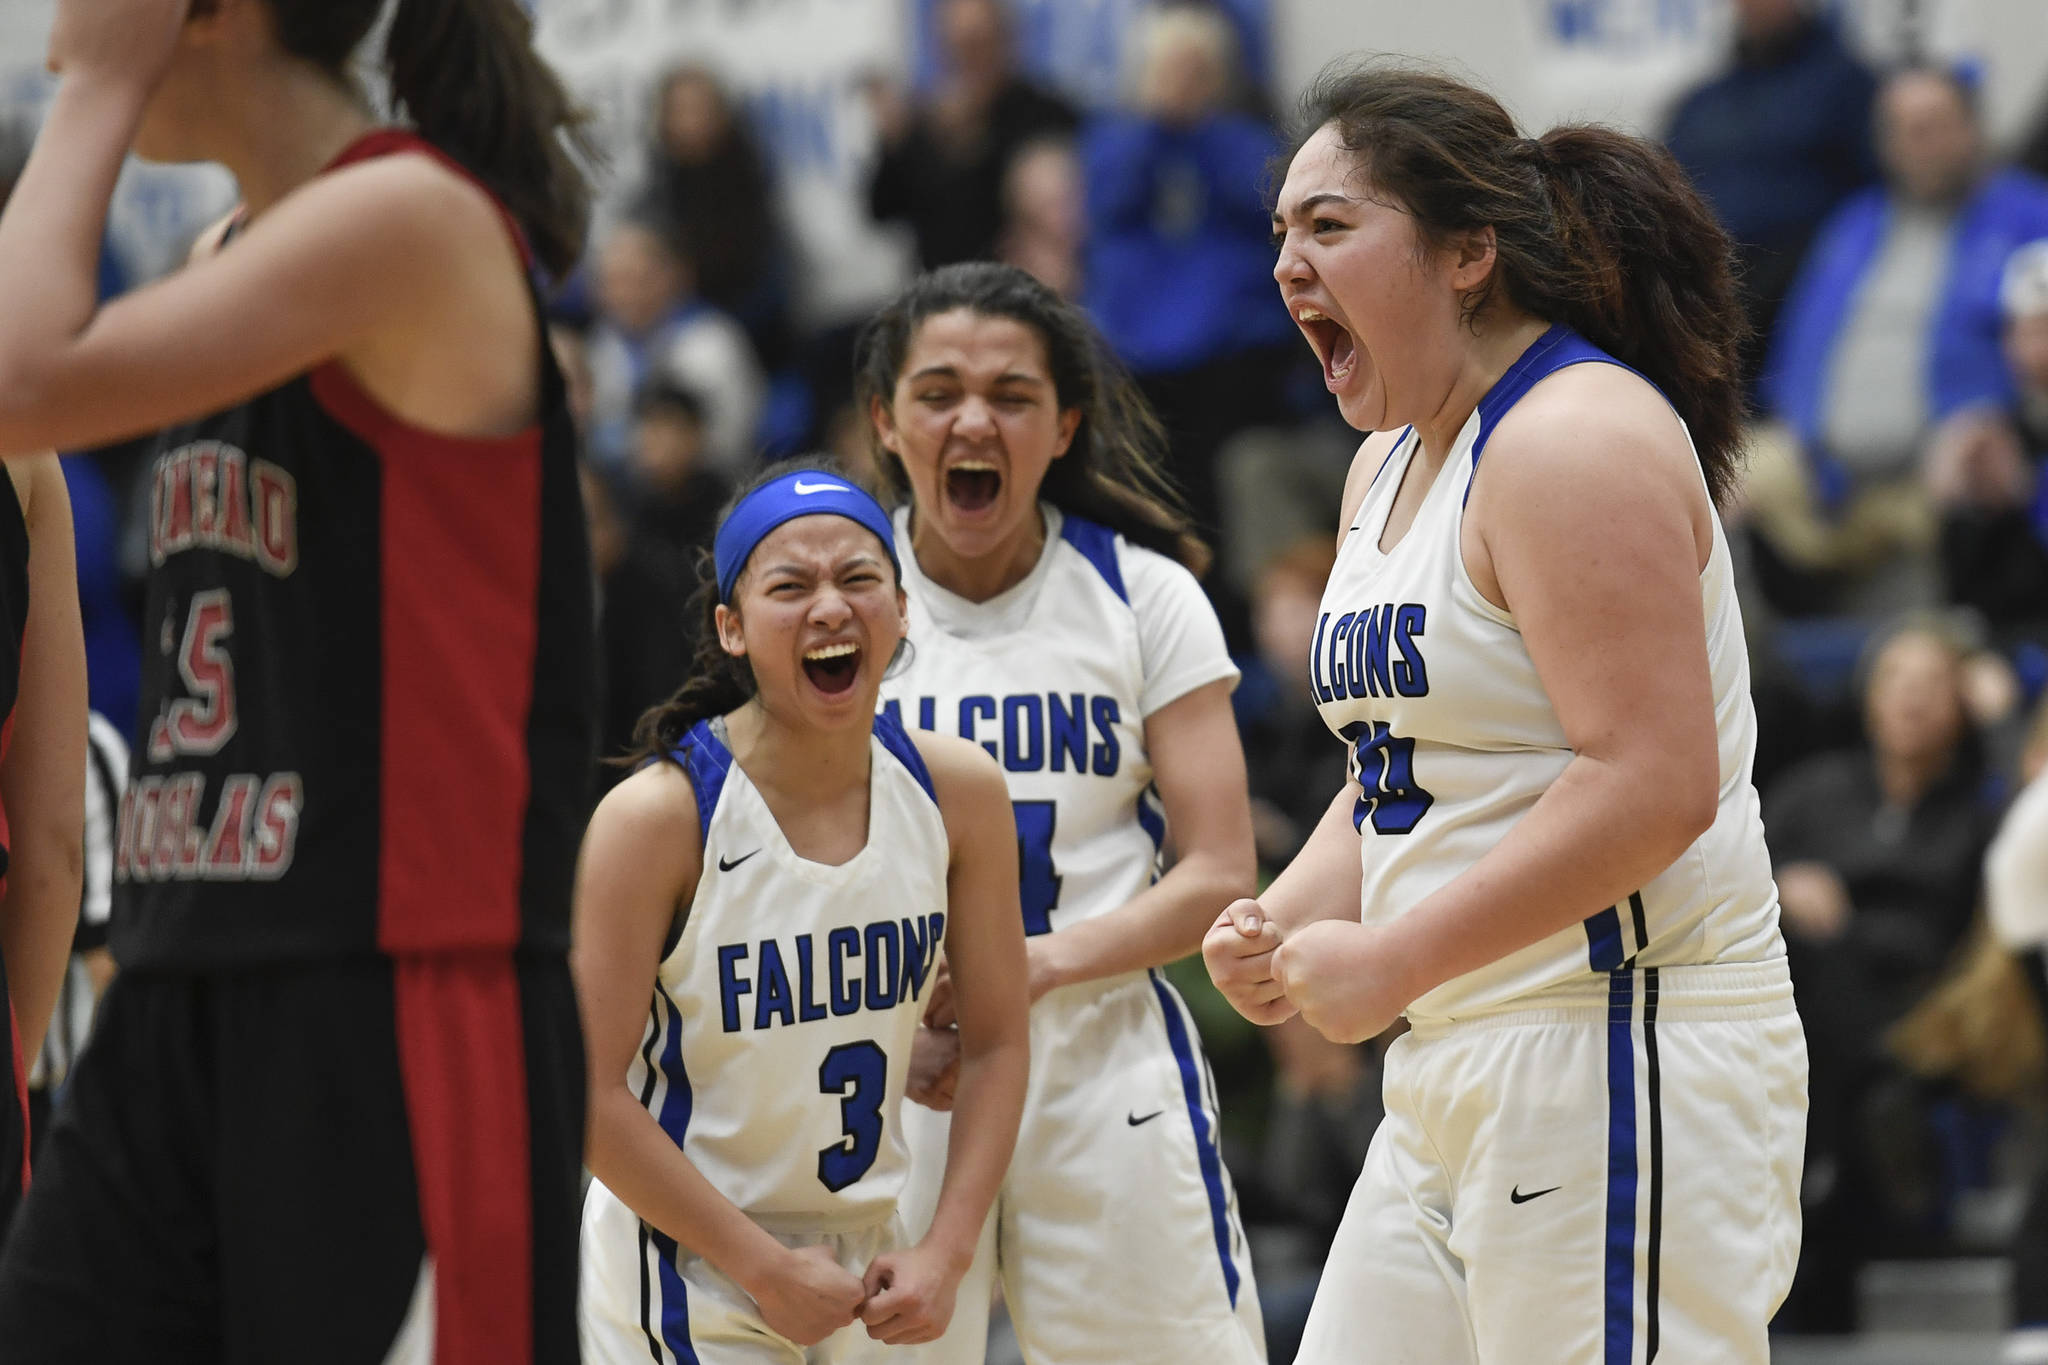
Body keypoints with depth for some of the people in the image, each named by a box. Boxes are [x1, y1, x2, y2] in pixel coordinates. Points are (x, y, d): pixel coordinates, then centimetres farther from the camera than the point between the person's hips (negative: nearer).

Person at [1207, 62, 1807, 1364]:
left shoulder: (1578, 440, -14)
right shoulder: (1391, 466, 17)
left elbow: (1653, 785, -23)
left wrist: (1392, 960, -19)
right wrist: (1286, 922, 5)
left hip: (1619, 1060, -10)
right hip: (1461, 1074, 10)